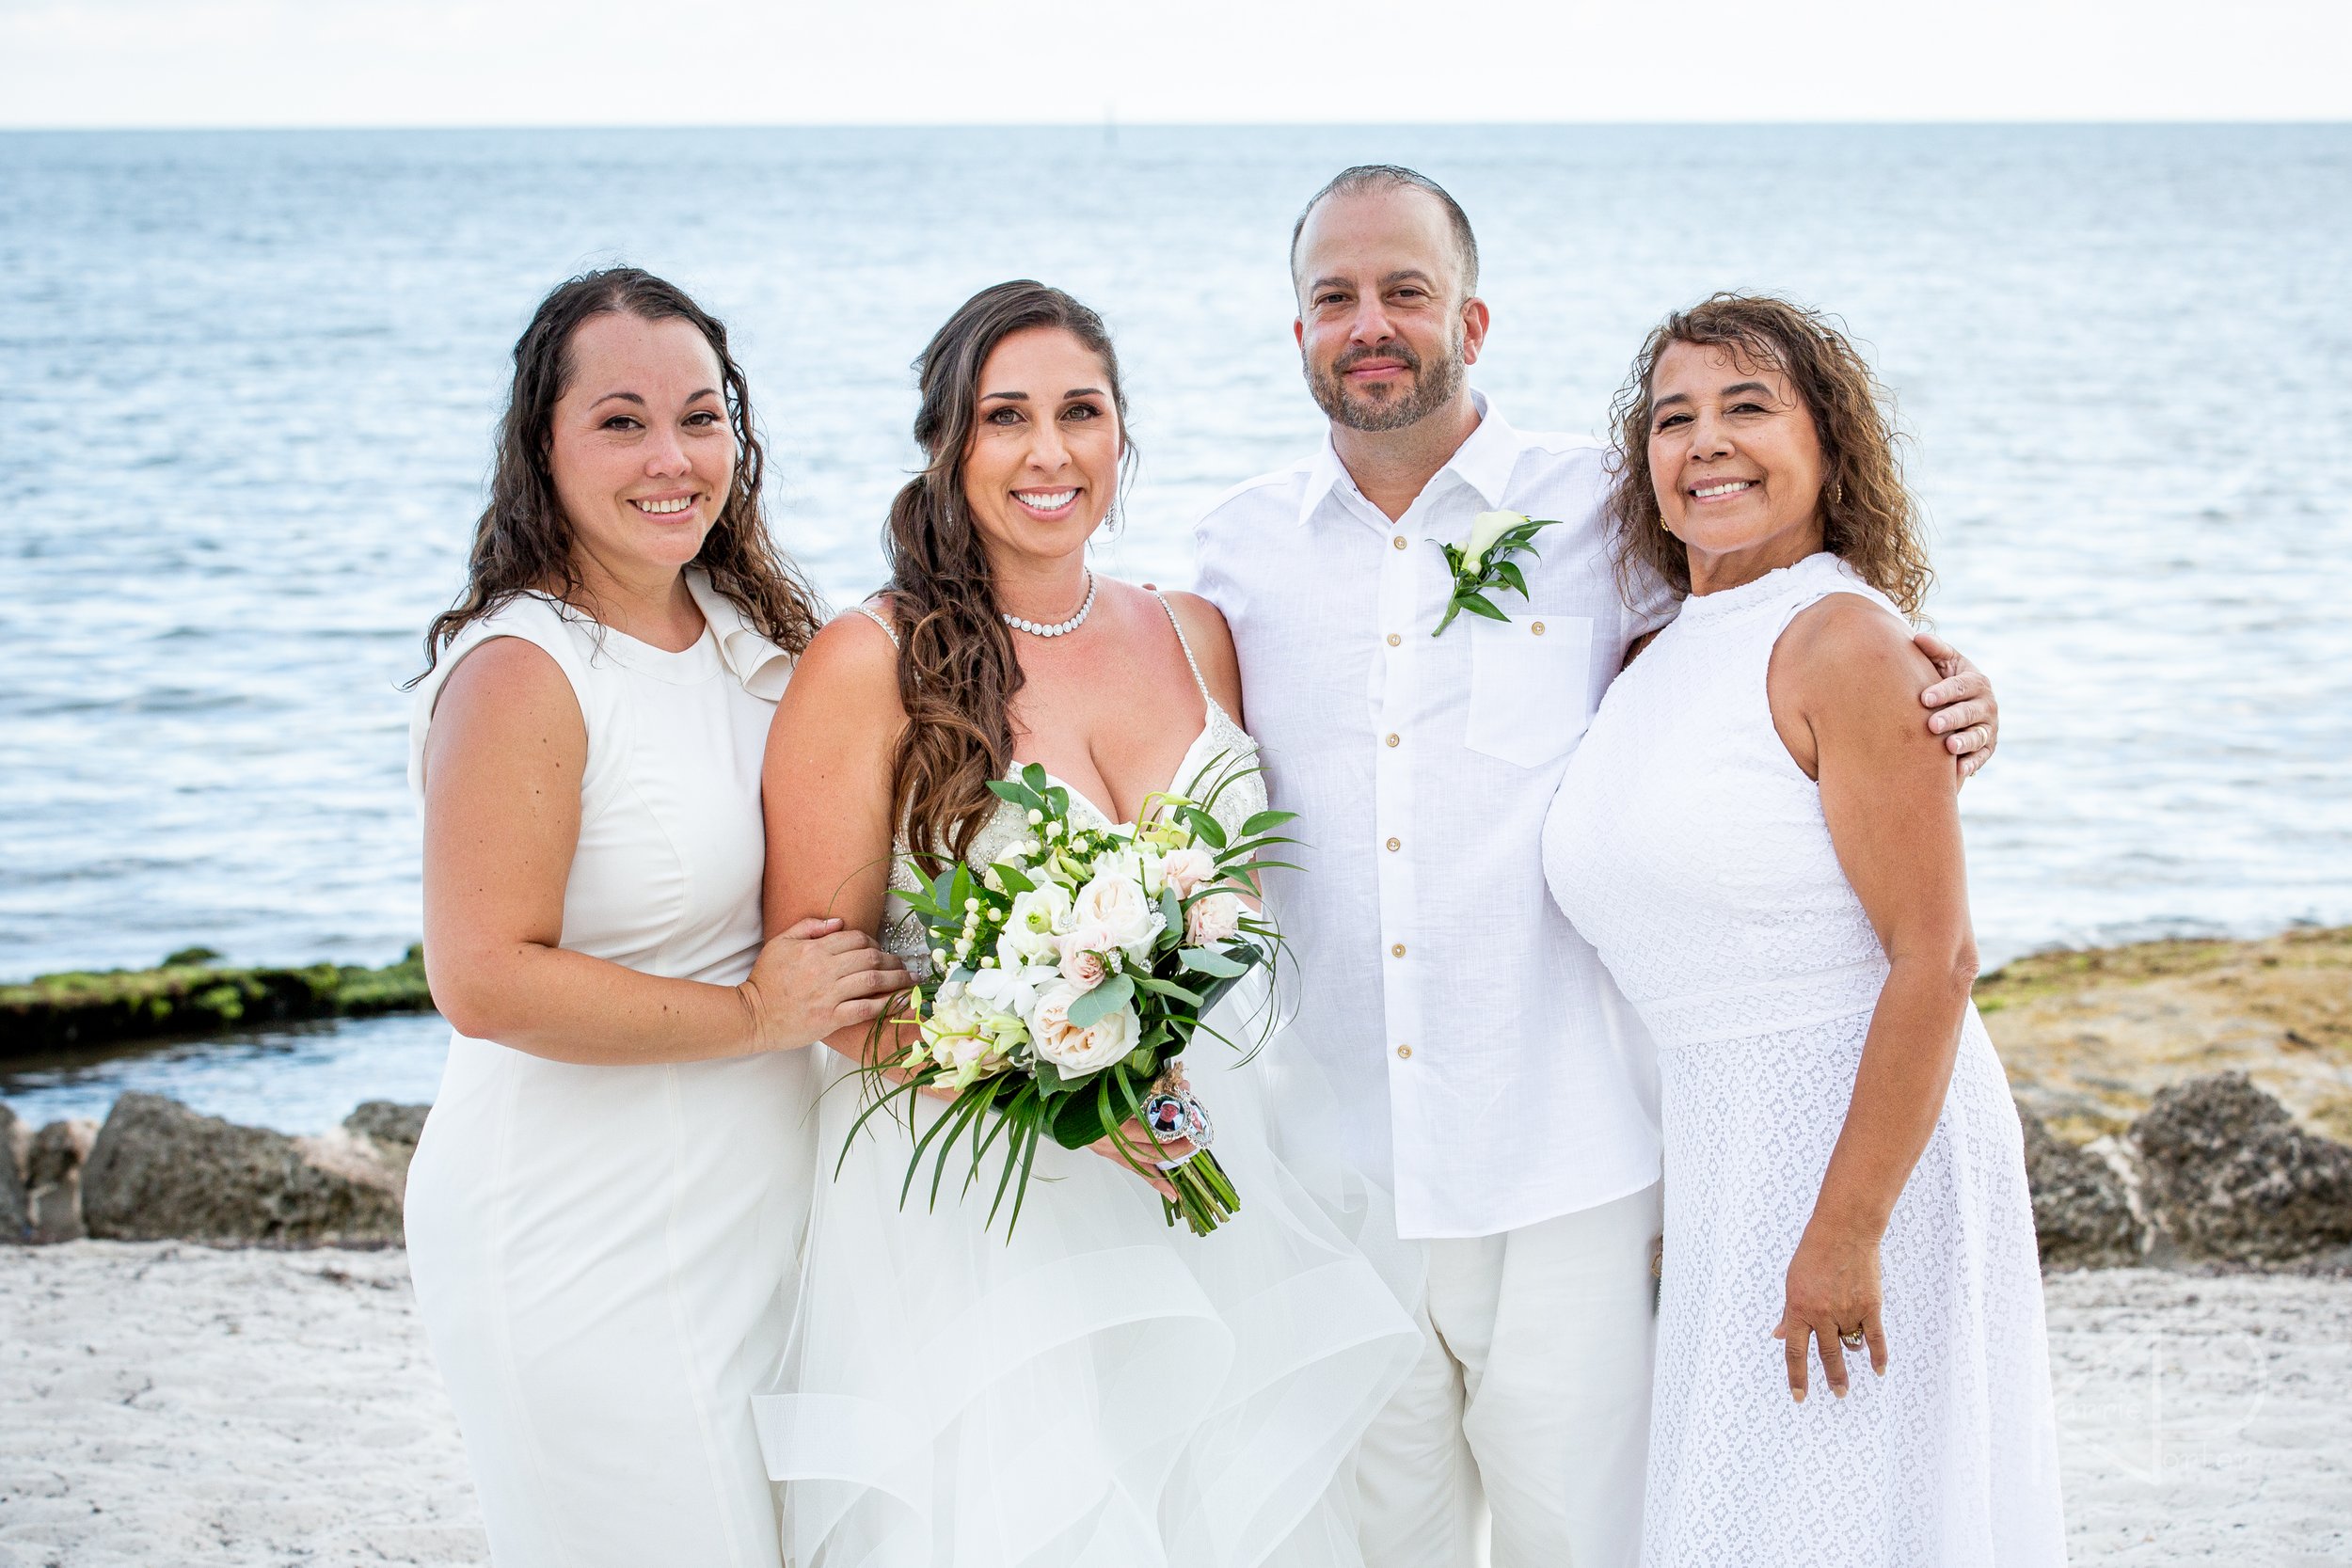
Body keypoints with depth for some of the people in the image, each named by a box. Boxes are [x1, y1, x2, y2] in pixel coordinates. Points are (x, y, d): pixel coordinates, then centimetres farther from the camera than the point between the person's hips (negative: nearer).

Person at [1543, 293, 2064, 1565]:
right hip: (1709, 1161, 8)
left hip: (1867, 1143, -8)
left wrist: (1847, 1230, -22)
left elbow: (1934, 960, -19)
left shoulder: (1844, 639, -14)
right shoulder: (1658, 662, 10)